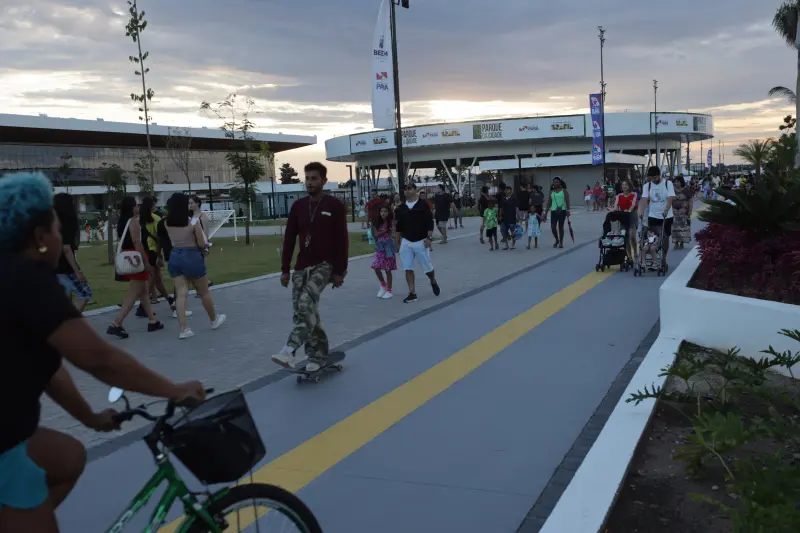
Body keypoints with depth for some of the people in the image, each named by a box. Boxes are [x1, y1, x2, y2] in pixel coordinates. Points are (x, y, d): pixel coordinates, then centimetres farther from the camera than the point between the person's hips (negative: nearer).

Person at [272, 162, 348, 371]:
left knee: (306, 302, -27)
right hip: (302, 266, 6)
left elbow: (342, 241, -8)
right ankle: (317, 354, 18)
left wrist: (339, 271, -12)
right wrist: (285, 269, 5)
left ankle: (290, 350, -31)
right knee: (301, 310, 5)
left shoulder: (334, 206, -7)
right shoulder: (298, 206, 7)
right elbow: (289, 239, 9)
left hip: (325, 265, -6)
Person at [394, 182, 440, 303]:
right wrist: (397, 242, 12)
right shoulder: (401, 208, 6)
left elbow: (430, 223, -9)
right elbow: (399, 226, 13)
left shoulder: (423, 205, -7)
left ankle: (433, 282, 36)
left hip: (421, 241, -4)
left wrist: (428, 238, -16)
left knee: (427, 267, 5)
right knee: (408, 269, -1)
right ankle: (412, 293, 6)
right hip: (406, 242, 4)